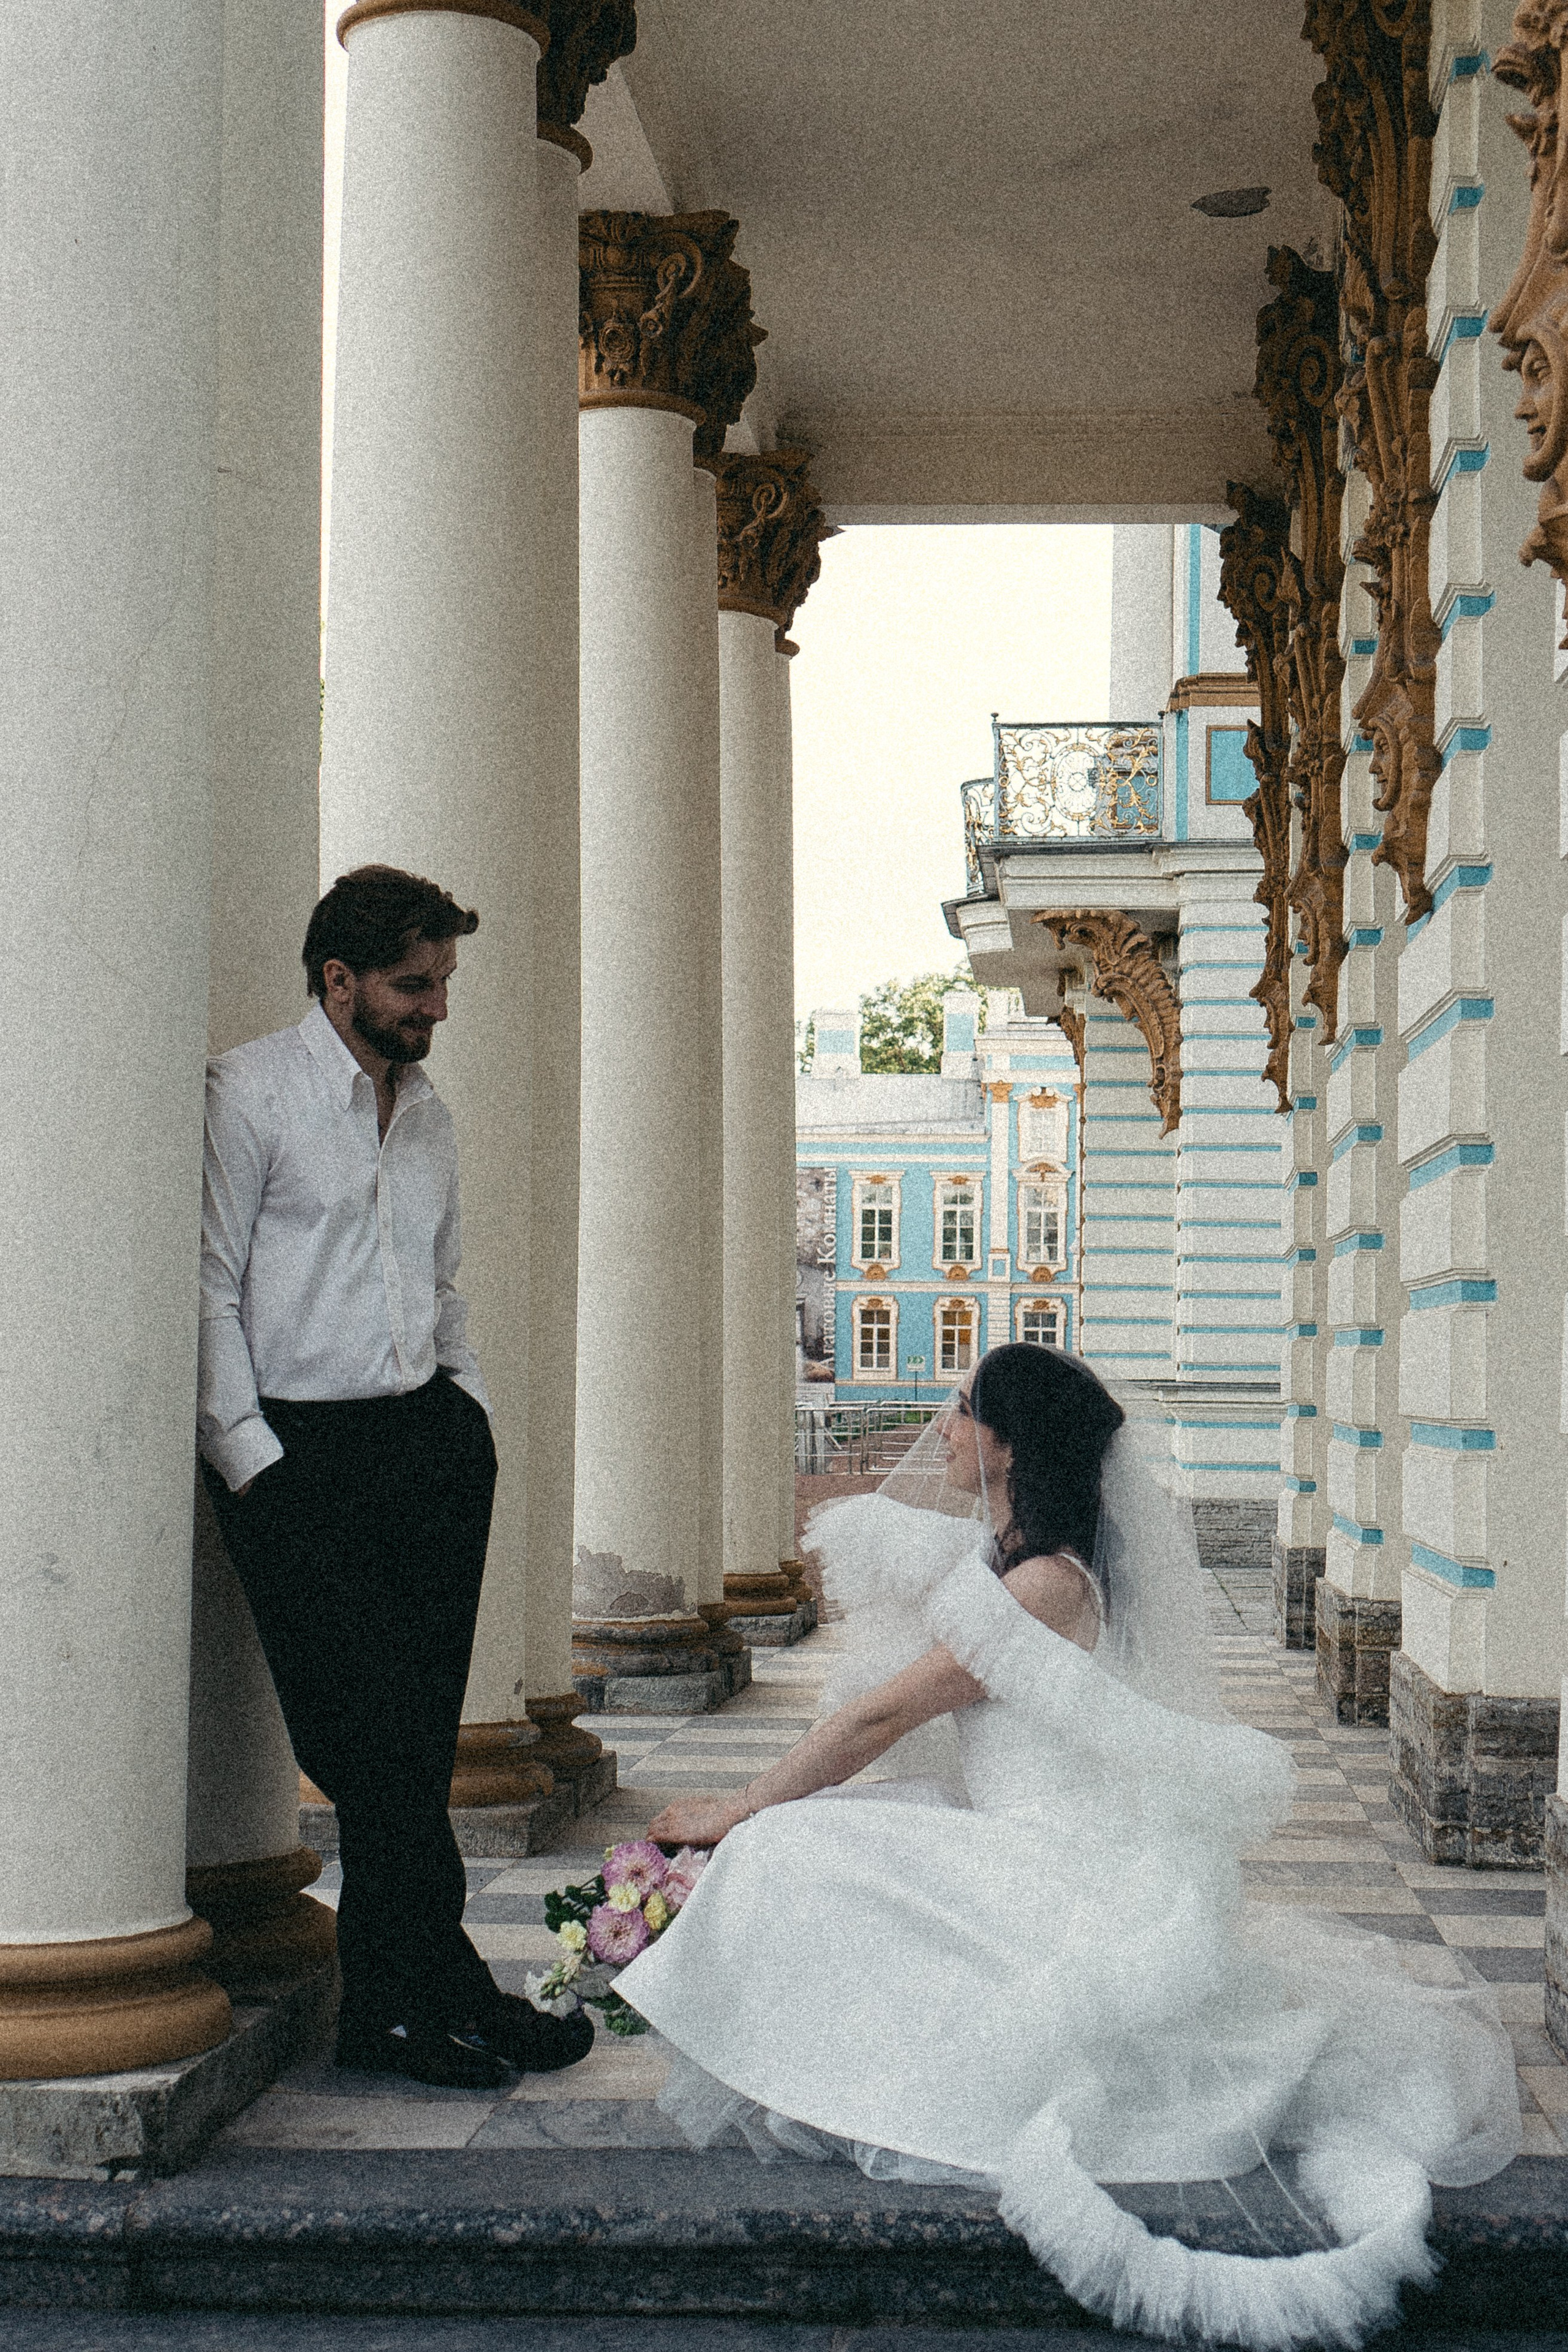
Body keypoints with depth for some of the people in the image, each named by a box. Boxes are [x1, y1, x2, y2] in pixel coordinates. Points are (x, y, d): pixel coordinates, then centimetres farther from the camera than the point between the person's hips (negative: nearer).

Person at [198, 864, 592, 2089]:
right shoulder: (250, 1092, -2)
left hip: (426, 1437, 6)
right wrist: (253, 1461, -11)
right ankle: (446, 1985, -1)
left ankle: (390, 2006, 6)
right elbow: (209, 1289, -6)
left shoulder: (428, 1110, 18)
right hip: (297, 1451, -6)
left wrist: (470, 1415, 12)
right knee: (371, 1733, -9)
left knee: (417, 1735, 1)